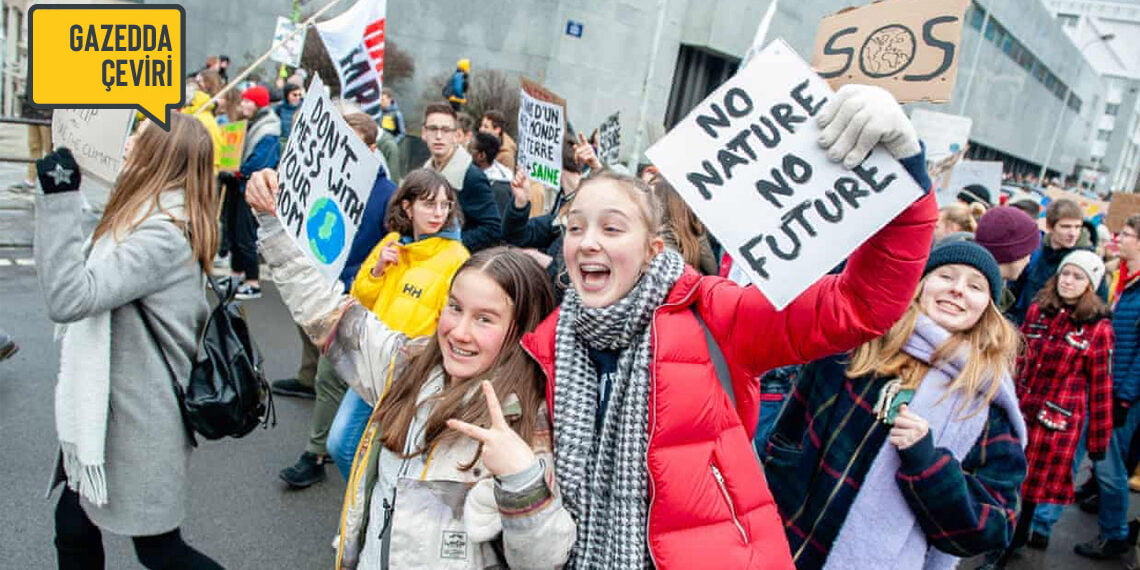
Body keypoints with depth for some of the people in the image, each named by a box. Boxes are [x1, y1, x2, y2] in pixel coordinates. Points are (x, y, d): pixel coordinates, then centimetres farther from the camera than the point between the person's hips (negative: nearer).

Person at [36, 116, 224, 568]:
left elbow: (69, 296, -32)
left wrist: (59, 198, -32)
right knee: (73, 530, 19)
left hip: (139, 420, -9)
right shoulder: (156, 220, 7)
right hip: (107, 411, 9)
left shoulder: (164, 233, -24)